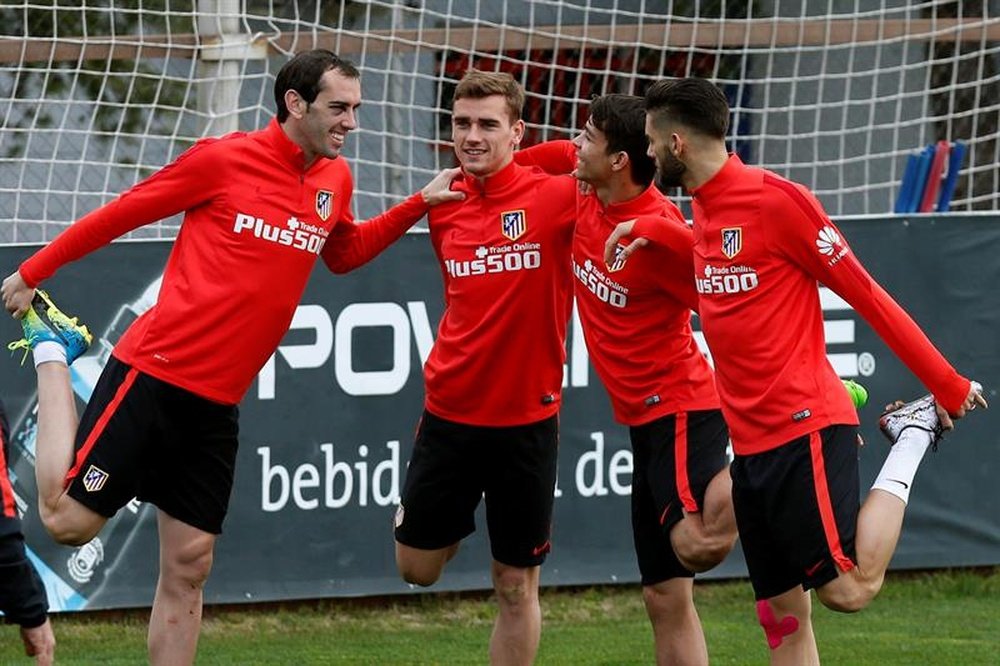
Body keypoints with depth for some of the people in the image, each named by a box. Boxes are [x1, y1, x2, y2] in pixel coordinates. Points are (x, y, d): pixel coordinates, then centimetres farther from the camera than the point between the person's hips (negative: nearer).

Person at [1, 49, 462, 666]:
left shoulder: (336, 181, 9)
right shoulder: (227, 159, -10)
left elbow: (345, 254, 29)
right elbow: (120, 214, -2)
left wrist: (420, 205, 17)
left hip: (217, 404, 6)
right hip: (154, 376, -6)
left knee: (188, 570, 5)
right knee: (69, 519, -4)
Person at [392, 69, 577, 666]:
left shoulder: (556, 197, -11)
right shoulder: (444, 208, 3)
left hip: (527, 420, -4)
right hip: (449, 414, 4)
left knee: (517, 586, 4)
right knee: (418, 566, 12)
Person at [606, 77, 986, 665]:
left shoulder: (776, 199, -13)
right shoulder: (702, 209, 12)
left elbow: (865, 295, -10)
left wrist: (949, 386, -8)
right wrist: (646, 228, 18)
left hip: (805, 429, -8)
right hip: (749, 440, 8)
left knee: (848, 589, -13)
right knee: (782, 613, 5)